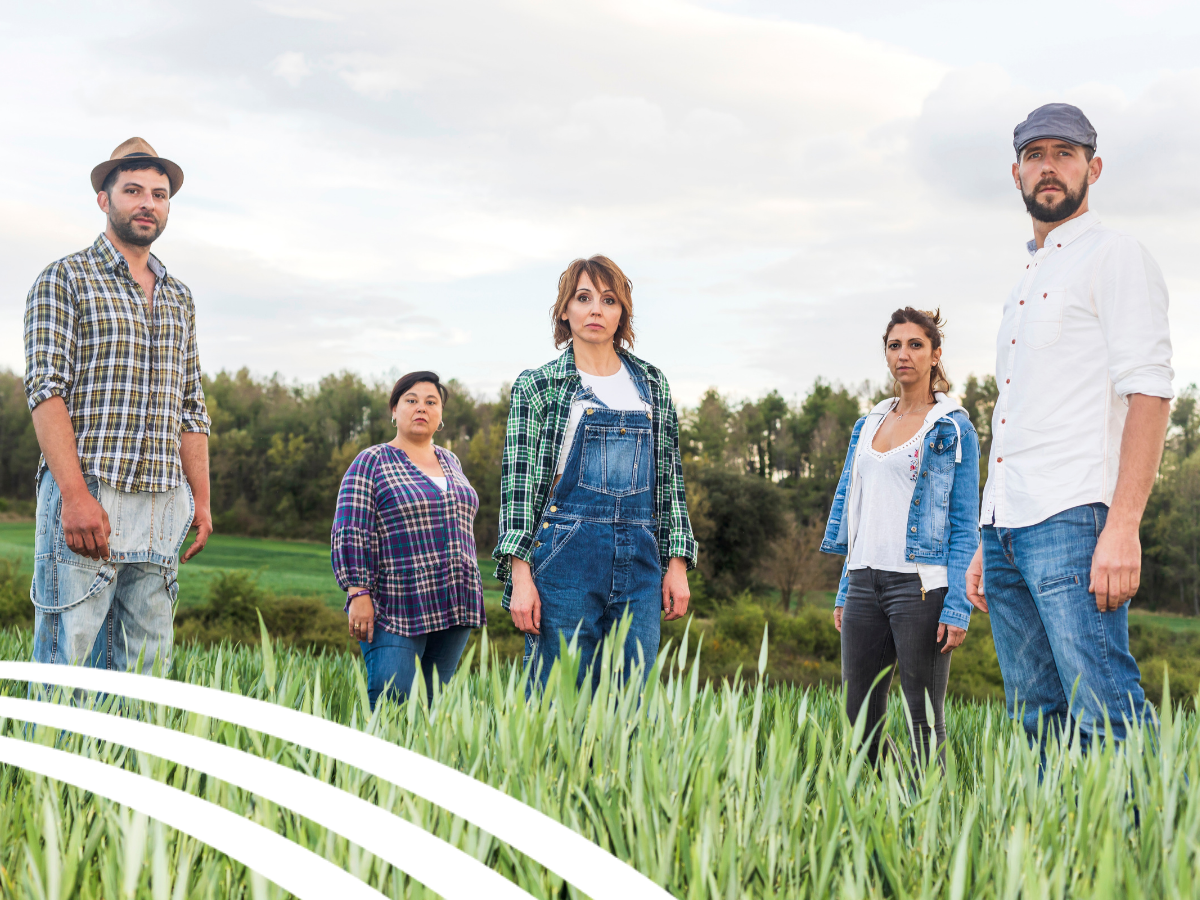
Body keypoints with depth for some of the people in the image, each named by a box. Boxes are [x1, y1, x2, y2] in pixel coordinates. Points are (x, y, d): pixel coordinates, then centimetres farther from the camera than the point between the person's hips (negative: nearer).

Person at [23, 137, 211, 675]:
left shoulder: (179, 298, 20)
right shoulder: (65, 279, 2)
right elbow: (46, 390, -8)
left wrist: (201, 500, 12)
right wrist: (76, 495, -18)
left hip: (164, 505, 6)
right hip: (85, 495, -5)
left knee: (146, 665, 5)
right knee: (68, 660, -6)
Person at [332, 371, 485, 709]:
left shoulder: (450, 462, 17)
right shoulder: (371, 463, 0)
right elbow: (350, 535, -7)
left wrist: (470, 600, 21)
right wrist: (358, 593, -16)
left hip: (451, 606, 6)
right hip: (397, 611, -5)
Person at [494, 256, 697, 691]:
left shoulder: (652, 384, 14)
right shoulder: (537, 386, 4)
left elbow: (671, 476, 15)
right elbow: (518, 481, -2)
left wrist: (677, 563, 7)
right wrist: (520, 577, -11)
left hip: (639, 560, 3)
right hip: (565, 556, -3)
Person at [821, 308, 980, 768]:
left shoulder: (953, 429, 0)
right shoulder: (868, 424, 16)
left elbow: (965, 525, -4)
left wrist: (957, 607, -13)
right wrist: (844, 593, 16)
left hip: (920, 584, -6)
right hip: (865, 581, 6)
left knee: (924, 718, -2)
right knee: (859, 713, 7)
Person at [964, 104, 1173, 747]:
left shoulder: (1114, 257, 0)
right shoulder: (1027, 281, 24)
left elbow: (1149, 393, -11)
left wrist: (1122, 526, -21)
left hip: (1072, 523, -8)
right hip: (1007, 530, 8)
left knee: (1105, 721, -12)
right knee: (1035, 724, 7)